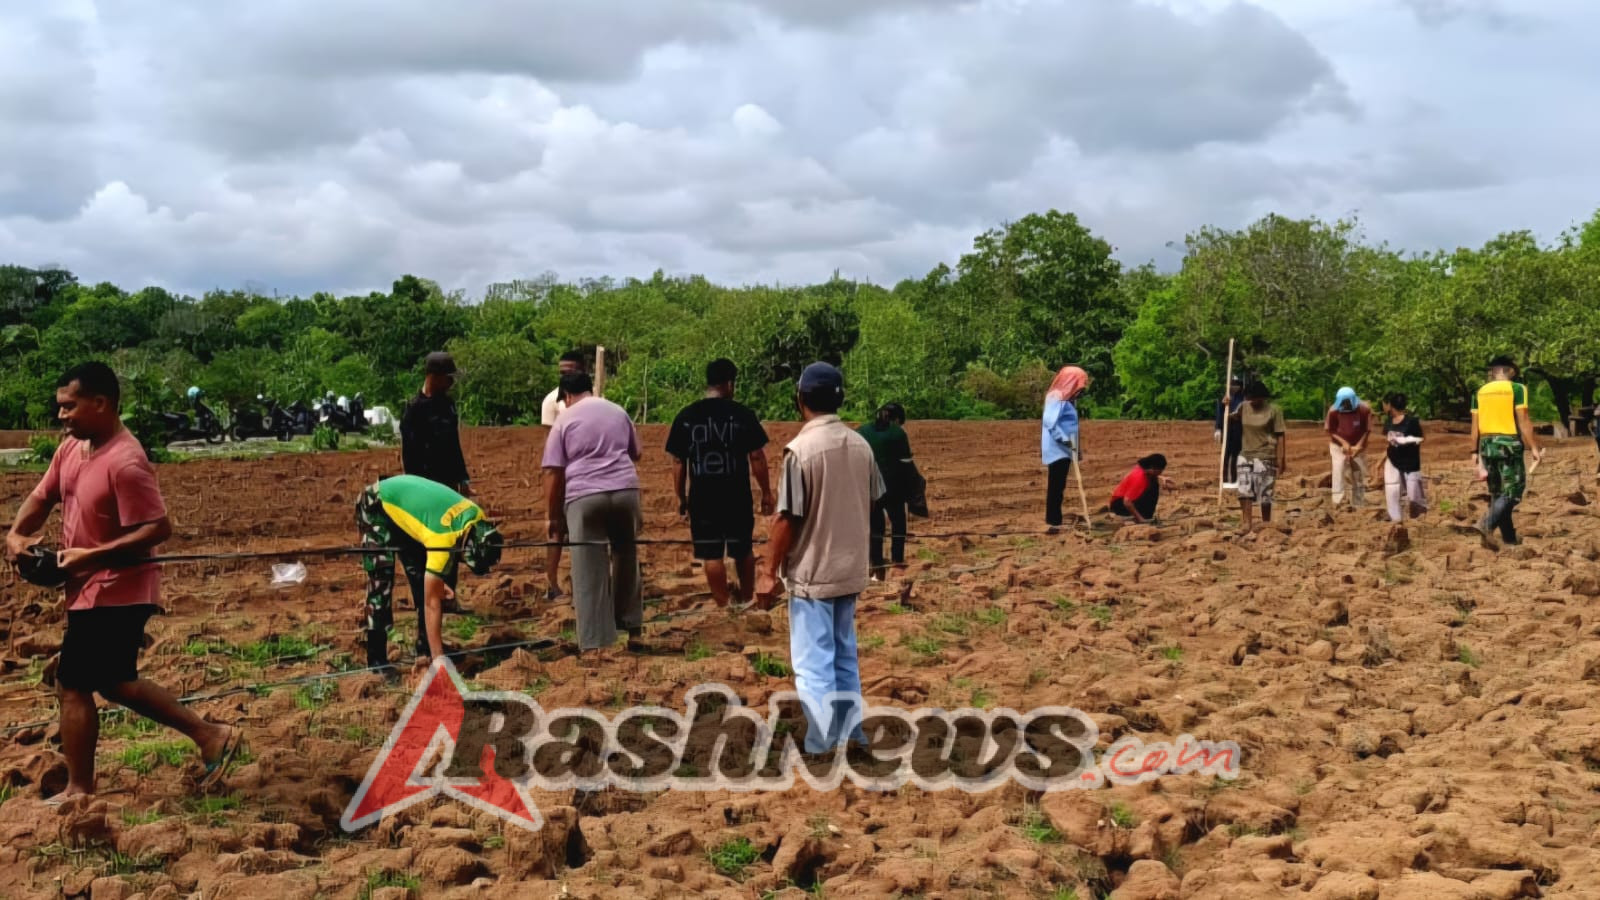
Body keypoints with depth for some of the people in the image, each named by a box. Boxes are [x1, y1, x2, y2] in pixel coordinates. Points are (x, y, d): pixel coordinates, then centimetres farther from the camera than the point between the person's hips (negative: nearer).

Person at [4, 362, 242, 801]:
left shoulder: (124, 462, -24)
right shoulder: (71, 447, 5)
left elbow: (157, 529, -26)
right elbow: (42, 497, 15)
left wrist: (90, 555, -26)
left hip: (113, 593, -10)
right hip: (95, 589, 10)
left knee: (74, 685, 0)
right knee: (114, 683, 17)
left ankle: (79, 791, 14)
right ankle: (210, 736, 20)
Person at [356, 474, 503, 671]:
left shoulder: (479, 520, -18)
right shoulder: (444, 538, -39)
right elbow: (431, 602, -34)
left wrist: (441, 580, -13)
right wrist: (438, 660, -34)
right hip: (376, 506, -7)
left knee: (423, 581, 1)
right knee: (381, 584, -16)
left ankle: (424, 649, 10)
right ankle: (376, 662, -12)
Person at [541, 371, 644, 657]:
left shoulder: (565, 421, 7)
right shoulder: (619, 412, 17)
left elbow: (553, 473, 1)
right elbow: (635, 453, 29)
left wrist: (553, 518, 5)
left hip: (584, 496, -3)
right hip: (625, 490, 3)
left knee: (589, 573, -1)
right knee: (626, 560, 20)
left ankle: (593, 646, -4)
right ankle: (633, 629, 23)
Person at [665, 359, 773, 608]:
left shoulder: (686, 417, 0)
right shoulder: (742, 414, -5)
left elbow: (678, 462, 2)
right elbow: (757, 457, -4)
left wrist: (681, 497, 12)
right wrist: (766, 492, 5)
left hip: (702, 497, 0)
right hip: (737, 495, 0)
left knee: (711, 554, 5)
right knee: (743, 550, 16)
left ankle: (723, 606, 7)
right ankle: (746, 601, 27)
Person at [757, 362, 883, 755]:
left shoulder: (801, 449, -18)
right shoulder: (861, 445, 1)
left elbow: (787, 518, -17)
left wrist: (769, 571, -9)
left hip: (812, 573, -6)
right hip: (851, 569, 7)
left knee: (813, 664, 0)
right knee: (845, 655, 20)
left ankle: (822, 750, 2)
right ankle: (851, 733, 27)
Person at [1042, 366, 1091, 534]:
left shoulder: (1065, 399, 17)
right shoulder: (1057, 399, -14)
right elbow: (1050, 423, -25)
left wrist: (1076, 448, 21)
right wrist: (1065, 440, -30)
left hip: (1063, 450, 10)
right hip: (1058, 450, -10)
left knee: (1058, 487, 12)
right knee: (1056, 487, -9)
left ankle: (1054, 521, 16)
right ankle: (1054, 523, -9)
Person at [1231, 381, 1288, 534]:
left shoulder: (1274, 410, -9)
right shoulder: (1244, 407, 3)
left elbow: (1280, 436, -8)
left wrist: (1281, 460, -11)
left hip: (1265, 457, -4)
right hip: (1245, 455, 4)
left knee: (1265, 493, 2)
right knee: (1244, 490, -3)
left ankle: (1266, 525, 14)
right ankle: (1246, 523, -2)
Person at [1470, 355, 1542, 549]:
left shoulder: (1480, 392, 8)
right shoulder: (1517, 388, -5)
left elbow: (1475, 425, 8)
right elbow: (1523, 422, -11)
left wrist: (1475, 452, 13)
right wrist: (1534, 447, -7)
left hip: (1487, 445, 5)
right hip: (1509, 444, -5)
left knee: (1497, 493, 12)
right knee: (1512, 491, -3)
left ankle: (1509, 537, 16)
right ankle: (1487, 524, -25)